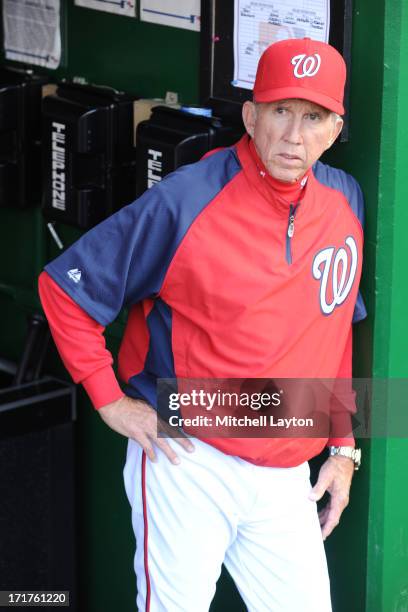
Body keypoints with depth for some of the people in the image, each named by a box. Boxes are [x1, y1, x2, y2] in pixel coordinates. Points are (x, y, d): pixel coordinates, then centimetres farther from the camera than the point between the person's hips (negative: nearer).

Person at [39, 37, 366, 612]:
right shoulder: (185, 203, -13)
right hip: (188, 464, -5)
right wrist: (112, 402, -9)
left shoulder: (346, 202, 3)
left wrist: (343, 446, 13)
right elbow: (64, 285, -8)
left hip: (287, 477, 5)